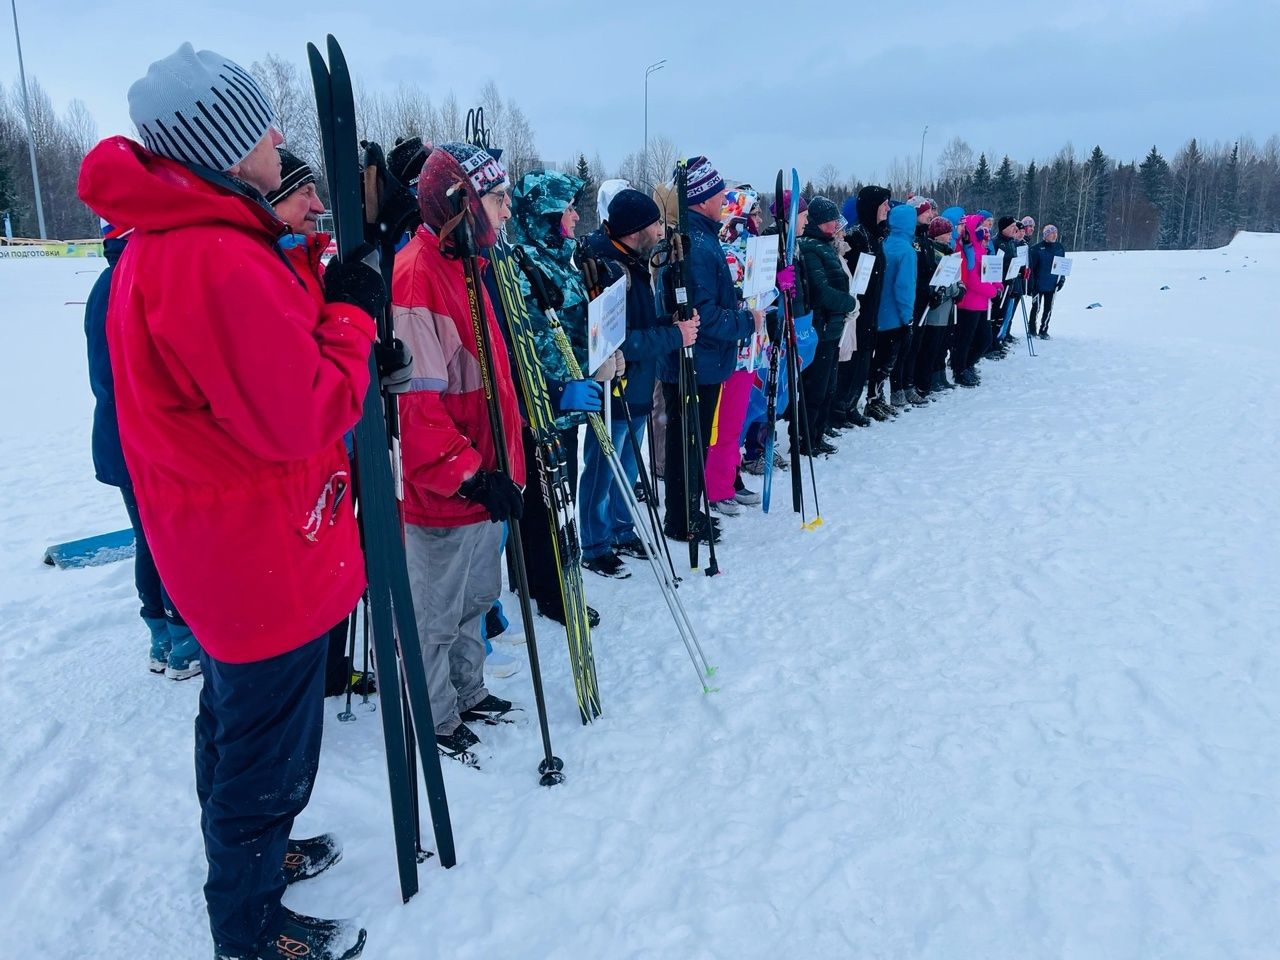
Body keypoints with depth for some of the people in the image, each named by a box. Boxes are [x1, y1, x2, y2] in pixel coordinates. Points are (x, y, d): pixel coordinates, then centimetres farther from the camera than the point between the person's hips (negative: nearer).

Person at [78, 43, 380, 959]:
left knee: (236, 719, 27)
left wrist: (324, 306, -1)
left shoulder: (156, 244, 7)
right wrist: (352, 315, -13)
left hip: (219, 549, 10)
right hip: (269, 558, -10)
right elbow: (302, 415, -26)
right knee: (270, 755, 9)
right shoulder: (218, 259, -26)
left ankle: (245, 855, 49)